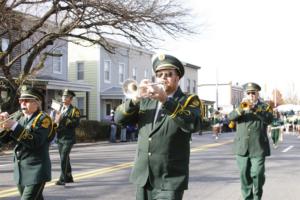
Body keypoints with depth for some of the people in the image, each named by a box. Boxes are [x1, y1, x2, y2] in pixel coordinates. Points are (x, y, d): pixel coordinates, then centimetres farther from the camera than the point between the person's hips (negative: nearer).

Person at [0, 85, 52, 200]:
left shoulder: (43, 118, -10)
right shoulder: (19, 117, 10)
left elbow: (35, 142, -24)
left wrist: (15, 126, -27)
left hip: (35, 170, -7)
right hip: (20, 169, 7)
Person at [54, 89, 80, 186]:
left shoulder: (74, 110, -3)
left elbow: (76, 123, -16)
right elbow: (55, 122, 23)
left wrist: (63, 119, -23)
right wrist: (56, 122, -1)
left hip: (68, 138, -6)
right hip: (59, 138, 6)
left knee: (64, 157, -15)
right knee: (64, 158, 12)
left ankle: (62, 179, -14)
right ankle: (69, 177, 24)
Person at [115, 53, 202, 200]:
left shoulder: (188, 101, 0)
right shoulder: (146, 101, 13)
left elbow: (193, 124, -21)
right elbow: (119, 118, 2)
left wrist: (165, 100, -31)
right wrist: (136, 98, -15)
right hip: (143, 178, 5)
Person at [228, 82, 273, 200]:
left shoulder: (264, 107, 8)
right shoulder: (241, 107, 15)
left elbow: (269, 119, -12)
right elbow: (230, 117, -3)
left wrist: (254, 108, -20)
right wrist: (242, 108, -20)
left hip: (258, 147, -2)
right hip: (242, 148, 2)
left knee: (257, 175, -6)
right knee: (244, 175, 4)